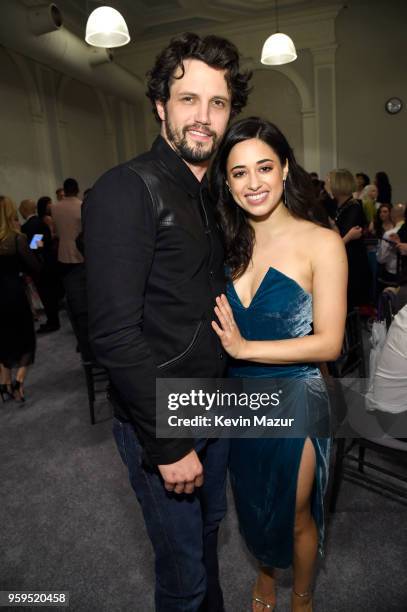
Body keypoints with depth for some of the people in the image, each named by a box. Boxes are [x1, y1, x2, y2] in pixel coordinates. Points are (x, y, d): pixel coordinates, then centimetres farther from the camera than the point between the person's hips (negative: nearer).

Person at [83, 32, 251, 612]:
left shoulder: (209, 195, 8)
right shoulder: (127, 190, -18)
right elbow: (115, 334, -23)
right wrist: (169, 444, -19)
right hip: (159, 421, -7)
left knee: (209, 529, 28)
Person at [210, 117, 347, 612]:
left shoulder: (321, 242, -14)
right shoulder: (229, 242, -2)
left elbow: (329, 342, -17)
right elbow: (214, 327, 3)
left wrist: (245, 347, -22)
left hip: (294, 401, -4)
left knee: (296, 515, 19)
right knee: (253, 505, 25)